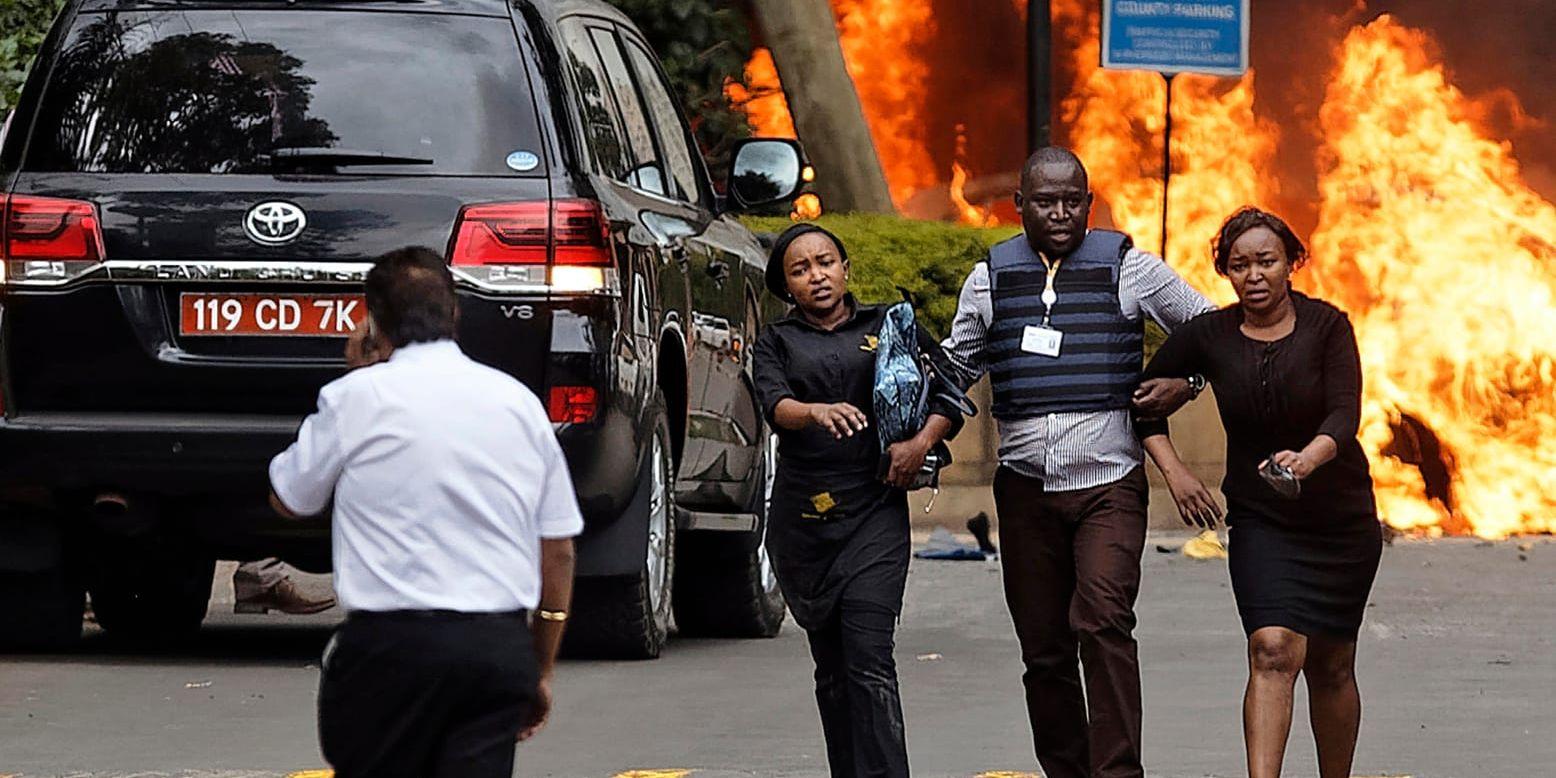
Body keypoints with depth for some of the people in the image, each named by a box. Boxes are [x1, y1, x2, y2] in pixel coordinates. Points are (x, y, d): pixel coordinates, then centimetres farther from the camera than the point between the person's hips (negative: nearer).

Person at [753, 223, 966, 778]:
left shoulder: (890, 328, 8)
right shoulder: (777, 342, 8)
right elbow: (775, 405, -12)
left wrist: (923, 442, -8)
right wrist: (817, 412, -33)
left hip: (874, 510, -2)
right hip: (801, 518, 2)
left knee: (870, 661, -15)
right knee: (831, 667, 8)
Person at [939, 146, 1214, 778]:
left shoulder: (1127, 268, 4)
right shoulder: (991, 277, 10)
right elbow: (957, 367, 19)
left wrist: (1185, 385, -5)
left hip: (1109, 482, -3)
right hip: (1026, 487, 3)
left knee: (1103, 620, -22)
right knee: (1044, 649, 5)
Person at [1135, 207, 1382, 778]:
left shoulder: (1326, 326, -10)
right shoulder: (1209, 336, -5)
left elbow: (1345, 416, -21)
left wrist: (1307, 458, -42)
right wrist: (1173, 471, -4)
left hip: (1342, 519, 0)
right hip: (1260, 522, 0)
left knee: (1331, 667, 9)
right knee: (1273, 651, -20)